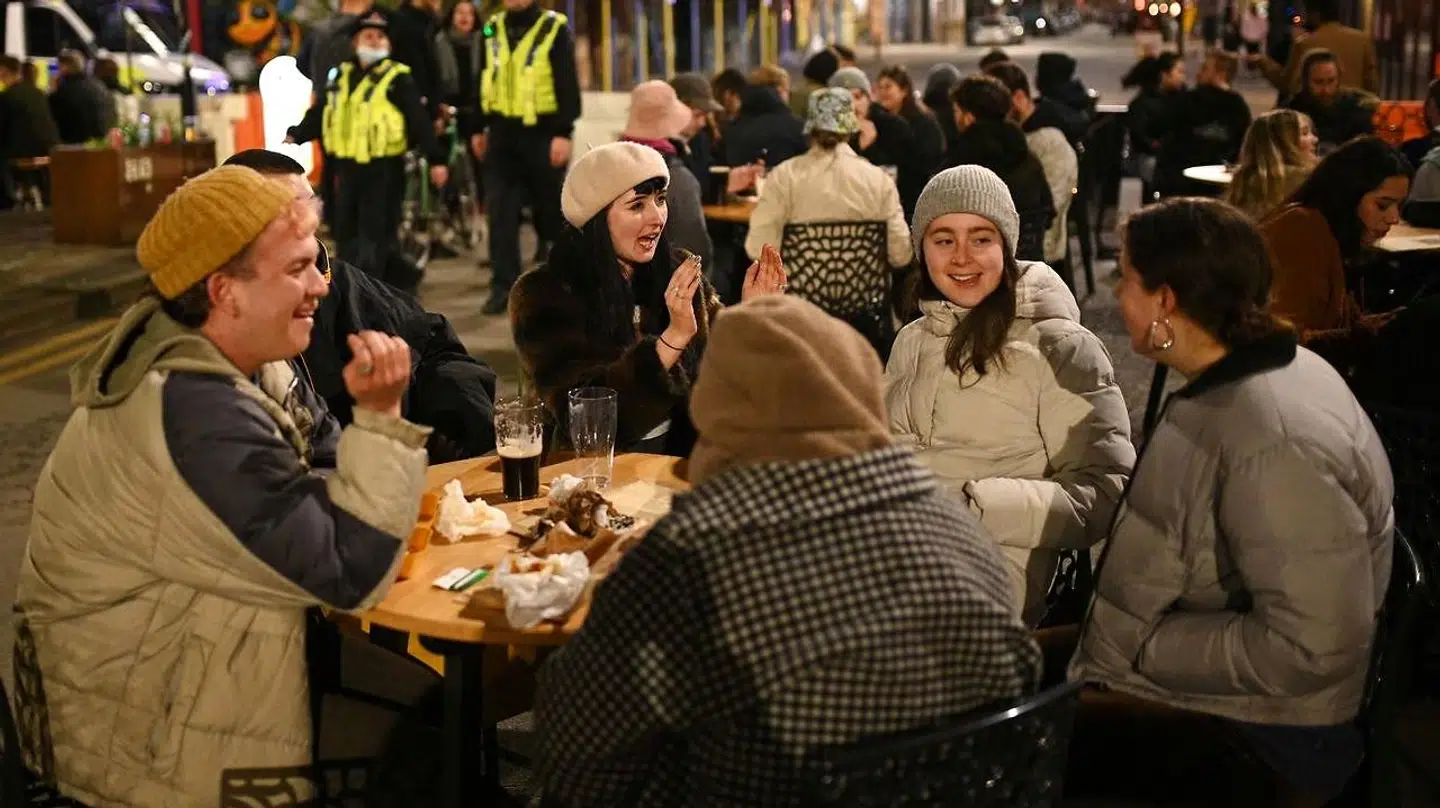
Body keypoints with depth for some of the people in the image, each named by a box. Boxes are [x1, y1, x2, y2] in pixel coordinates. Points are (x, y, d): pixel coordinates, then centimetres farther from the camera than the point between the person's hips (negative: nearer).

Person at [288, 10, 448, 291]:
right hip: (348, 166, 7)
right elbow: (320, 113, 19)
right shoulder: (343, 76, 15)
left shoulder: (398, 78, -3)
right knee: (346, 233, 11)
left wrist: (435, 159, -16)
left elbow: (419, 120, -9)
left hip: (384, 168, -7)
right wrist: (295, 136, 11)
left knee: (374, 236, -5)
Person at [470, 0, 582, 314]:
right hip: (501, 133, 4)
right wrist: (478, 129, 15)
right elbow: (484, 79, 17)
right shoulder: (493, 29, 10)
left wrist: (564, 133, -16)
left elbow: (568, 84, -9)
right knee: (500, 212, -1)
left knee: (550, 207, 7)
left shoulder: (554, 28, -5)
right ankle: (504, 286, 2)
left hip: (541, 133, -4)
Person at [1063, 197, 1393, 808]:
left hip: (1265, 739, -10)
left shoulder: (1275, 444, -29)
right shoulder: (1231, 382, 1)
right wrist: (1121, 629, 4)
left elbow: (1312, 648, -30)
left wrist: (1143, 649, -21)